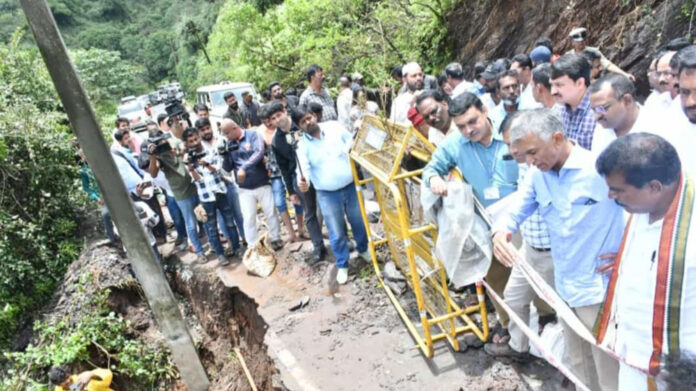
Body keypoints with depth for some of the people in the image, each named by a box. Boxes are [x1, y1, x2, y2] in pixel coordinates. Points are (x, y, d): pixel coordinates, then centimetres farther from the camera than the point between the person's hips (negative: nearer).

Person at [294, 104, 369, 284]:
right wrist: (303, 181, -42)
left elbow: (353, 143, 9)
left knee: (359, 222, 20)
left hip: (351, 186, 2)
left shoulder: (334, 127, -4)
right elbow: (304, 168, -22)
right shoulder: (302, 145, -9)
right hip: (327, 194, -2)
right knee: (337, 233, 7)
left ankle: (363, 250, 49)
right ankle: (342, 265, 28)